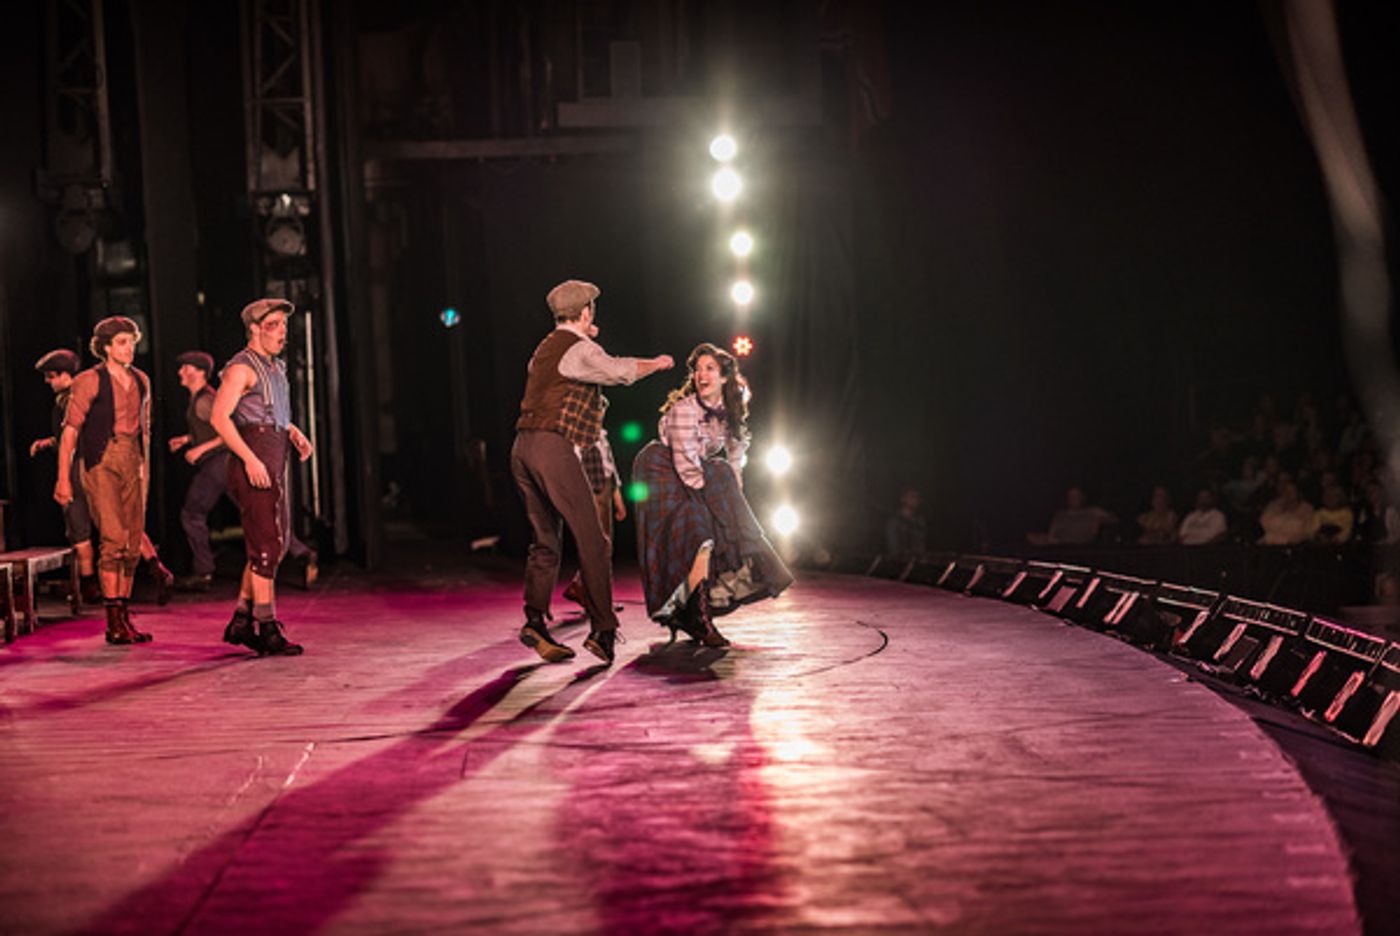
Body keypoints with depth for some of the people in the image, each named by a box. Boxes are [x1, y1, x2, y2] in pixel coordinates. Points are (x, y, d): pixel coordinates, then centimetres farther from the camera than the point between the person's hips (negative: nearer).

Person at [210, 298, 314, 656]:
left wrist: (296, 434, 12)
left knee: (272, 545, 12)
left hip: (274, 464, 10)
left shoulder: (276, 368, 20)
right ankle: (268, 630, -7)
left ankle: (241, 622, 19)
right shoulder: (241, 367, -8)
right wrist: (250, 459, -23)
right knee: (266, 545, -10)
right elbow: (219, 416, -17)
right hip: (253, 461, -10)